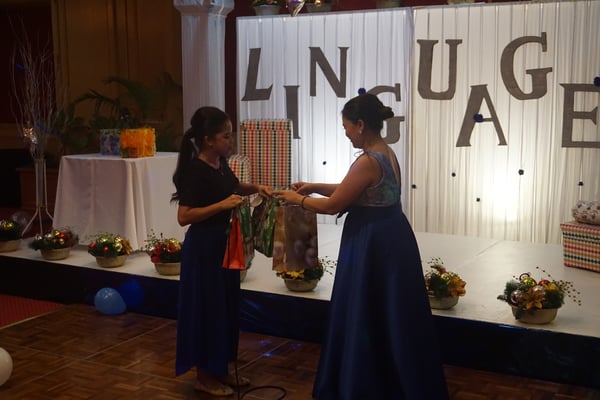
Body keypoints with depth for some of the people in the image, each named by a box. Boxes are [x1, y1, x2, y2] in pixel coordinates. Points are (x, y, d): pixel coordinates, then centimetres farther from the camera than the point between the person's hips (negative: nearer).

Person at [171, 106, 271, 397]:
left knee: (227, 306, 16)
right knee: (207, 308, 2)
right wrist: (222, 205, -27)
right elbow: (184, 216, -24)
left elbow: (232, 187, 25)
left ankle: (222, 368, 29)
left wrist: (254, 188, 7)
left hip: (225, 243, 9)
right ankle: (205, 375, 17)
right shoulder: (196, 171, -21)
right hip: (204, 247, -9)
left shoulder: (220, 162, 5)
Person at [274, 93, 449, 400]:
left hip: (374, 244, -10)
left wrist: (296, 199, -2)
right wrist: (314, 187, 17)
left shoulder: (368, 161, -22)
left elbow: (333, 205, -16)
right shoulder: (386, 153, 8)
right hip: (388, 238, 10)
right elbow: (353, 191, 19)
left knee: (367, 318, 5)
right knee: (389, 318, 19)